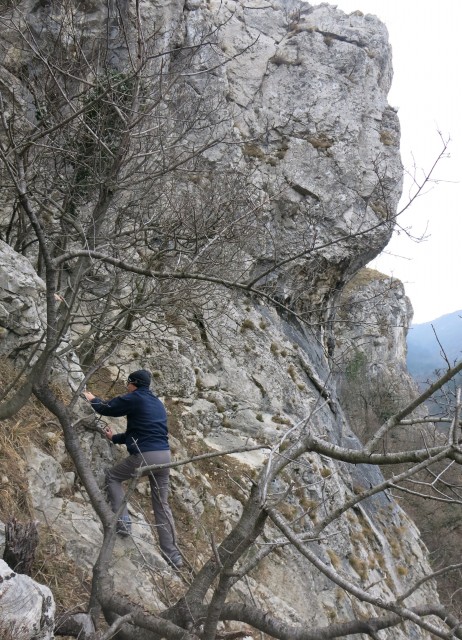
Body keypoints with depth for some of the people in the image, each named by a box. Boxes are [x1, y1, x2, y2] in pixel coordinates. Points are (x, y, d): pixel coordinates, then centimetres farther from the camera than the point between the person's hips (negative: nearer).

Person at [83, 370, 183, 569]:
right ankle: (173, 554, 11)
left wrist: (92, 399, 29)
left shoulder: (134, 398, -1)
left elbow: (106, 408, 8)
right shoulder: (157, 403, 23)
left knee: (112, 476, 19)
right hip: (164, 455, 7)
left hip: (144, 455, -7)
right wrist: (115, 438, 41)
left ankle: (123, 522, 8)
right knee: (162, 504, 13)